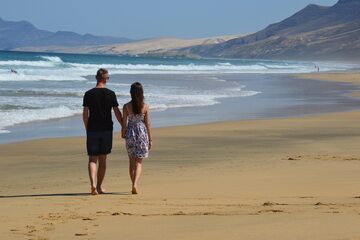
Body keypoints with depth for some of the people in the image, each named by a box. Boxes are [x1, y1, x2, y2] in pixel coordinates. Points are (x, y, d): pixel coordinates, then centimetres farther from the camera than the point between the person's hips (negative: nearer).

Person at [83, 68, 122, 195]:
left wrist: (87, 129, 10)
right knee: (102, 159, 11)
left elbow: (85, 114, -3)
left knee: (92, 159, 1)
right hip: (106, 130, 1)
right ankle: (99, 186, 18)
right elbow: (117, 113, -1)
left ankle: (93, 184, -20)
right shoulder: (111, 94, -2)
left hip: (92, 130, -1)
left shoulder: (89, 94, -3)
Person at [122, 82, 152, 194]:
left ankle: (135, 185, 20)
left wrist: (123, 134, 13)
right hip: (142, 133, -1)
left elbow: (124, 123, -3)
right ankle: (135, 184, -14)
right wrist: (150, 139, 4)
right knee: (139, 162, 5)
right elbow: (147, 124, -4)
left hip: (130, 133, 1)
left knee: (132, 161, 15)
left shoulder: (126, 106, -6)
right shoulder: (145, 106, -7)